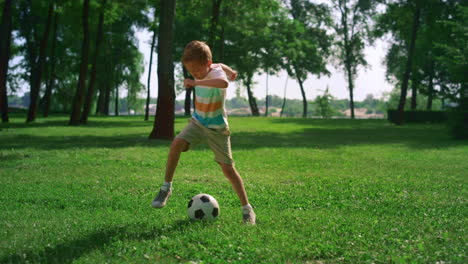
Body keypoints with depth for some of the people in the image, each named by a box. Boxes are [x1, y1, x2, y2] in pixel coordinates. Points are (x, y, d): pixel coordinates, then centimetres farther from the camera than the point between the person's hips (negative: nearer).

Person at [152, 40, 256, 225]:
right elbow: (221, 65, 18)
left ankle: (247, 209, 9)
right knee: (176, 144, -22)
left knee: (228, 168, -5)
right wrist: (230, 71, 34)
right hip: (198, 122, 5)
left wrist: (196, 82, -54)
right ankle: (166, 187, -7)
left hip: (217, 128, -5)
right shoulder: (203, 71, -4)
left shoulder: (216, 71, -24)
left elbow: (224, 83, -52)